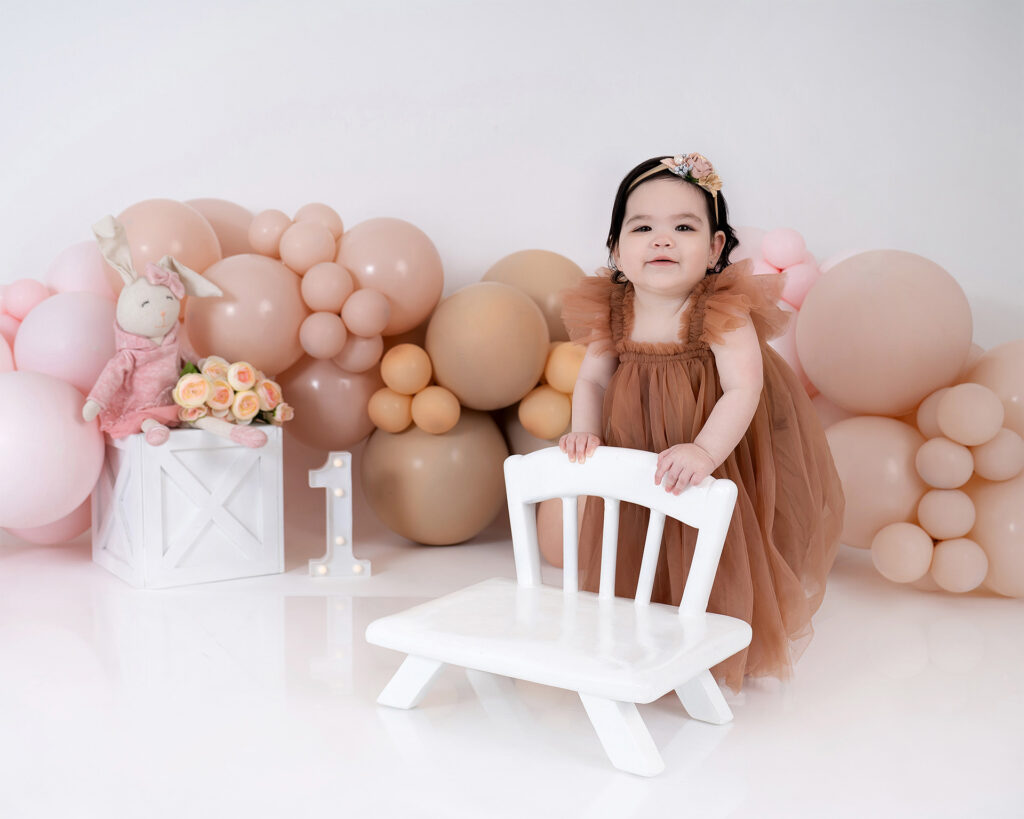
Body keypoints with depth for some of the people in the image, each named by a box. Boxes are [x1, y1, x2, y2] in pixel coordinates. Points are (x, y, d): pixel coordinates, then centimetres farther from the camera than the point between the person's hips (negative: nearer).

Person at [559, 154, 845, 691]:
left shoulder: (723, 311, -23)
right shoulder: (611, 313, -9)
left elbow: (743, 389, -31)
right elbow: (591, 380, -1)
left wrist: (706, 450, -45)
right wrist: (584, 432, -19)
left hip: (714, 468, -4)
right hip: (636, 468, 4)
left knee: (714, 569, 6)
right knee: (636, 565, 16)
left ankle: (727, 654, 33)